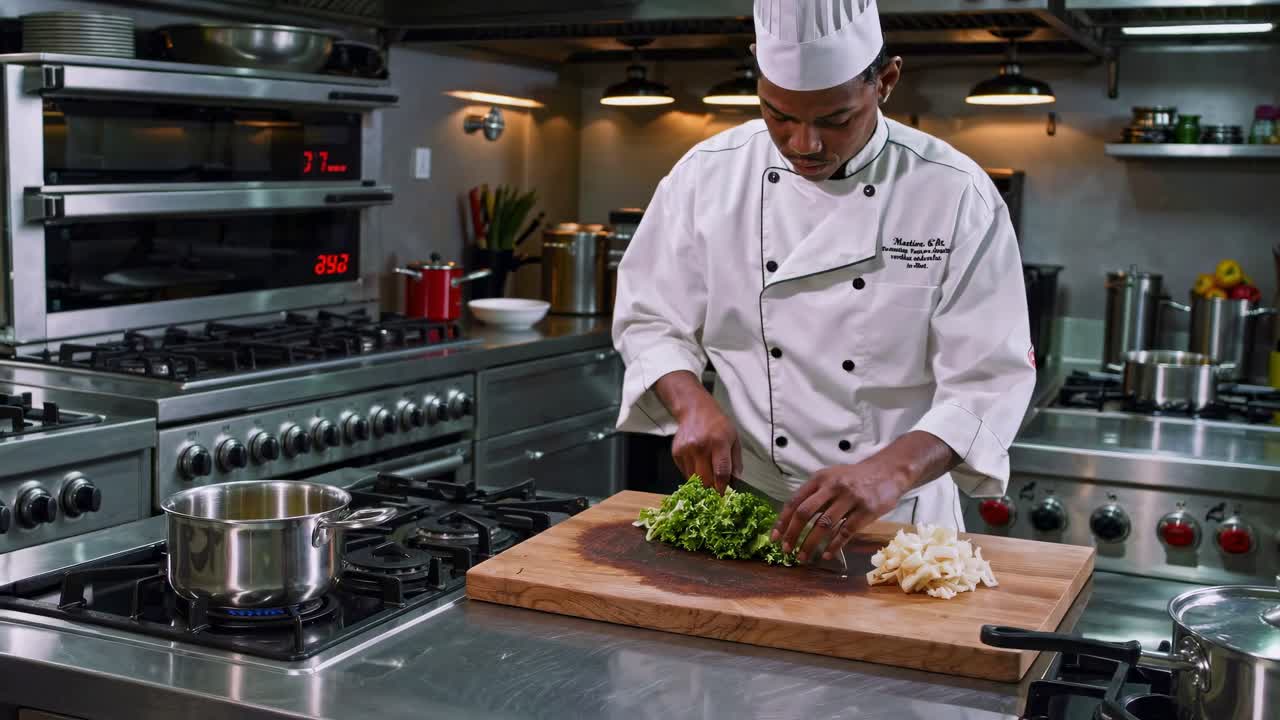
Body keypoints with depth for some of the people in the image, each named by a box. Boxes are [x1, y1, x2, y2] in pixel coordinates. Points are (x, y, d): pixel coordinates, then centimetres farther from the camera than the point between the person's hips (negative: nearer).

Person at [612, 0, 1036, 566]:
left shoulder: (957, 196, -13)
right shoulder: (708, 175, -5)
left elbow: (988, 378, -15)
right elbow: (650, 320, 3)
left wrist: (891, 471, -32)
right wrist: (693, 403, -17)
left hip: (899, 519, -1)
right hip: (745, 502, 2)